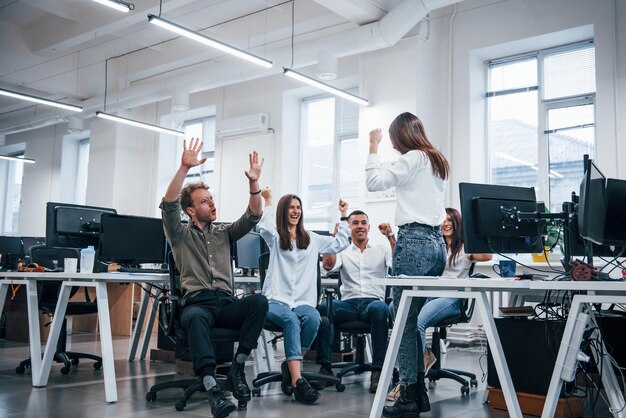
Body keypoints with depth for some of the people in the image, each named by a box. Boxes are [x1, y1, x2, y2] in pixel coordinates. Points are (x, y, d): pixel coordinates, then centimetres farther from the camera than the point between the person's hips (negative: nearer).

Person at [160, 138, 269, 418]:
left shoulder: (224, 233, 21)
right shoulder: (181, 234, 11)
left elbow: (252, 217, 8)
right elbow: (169, 205, -7)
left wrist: (254, 184, -8)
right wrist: (184, 168, -18)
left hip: (226, 303, 3)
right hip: (197, 302, -3)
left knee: (259, 301, -30)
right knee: (195, 318, -40)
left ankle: (237, 368, -20)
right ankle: (212, 388, -47)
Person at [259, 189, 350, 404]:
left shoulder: (311, 239, 21)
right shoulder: (275, 237, 10)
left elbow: (339, 244, 21)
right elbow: (265, 227, -14)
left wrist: (343, 216, 19)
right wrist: (268, 201, -2)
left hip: (303, 301, 3)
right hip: (276, 300, -3)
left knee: (313, 318, -33)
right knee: (291, 320, -36)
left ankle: (290, 366, -16)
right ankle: (297, 381, -41)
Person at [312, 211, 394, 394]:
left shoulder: (381, 250, 18)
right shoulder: (343, 252, 20)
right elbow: (328, 265, -1)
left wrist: (390, 236, -8)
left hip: (374, 302, -1)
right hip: (349, 304, 1)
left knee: (379, 308, -38)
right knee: (323, 307, -30)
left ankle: (378, 370, -33)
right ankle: (325, 367, -26)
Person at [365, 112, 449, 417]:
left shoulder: (413, 159, -6)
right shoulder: (438, 162, 20)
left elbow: (373, 182, -8)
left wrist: (373, 147, 2)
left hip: (414, 242, -9)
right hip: (437, 242, 9)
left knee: (405, 320, -5)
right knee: (417, 318, 10)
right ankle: (419, 391, 12)